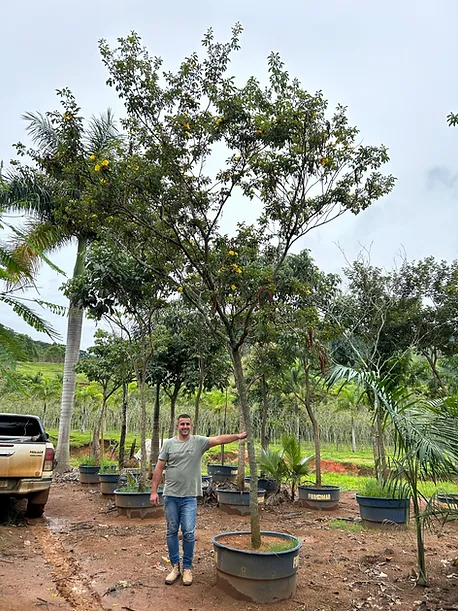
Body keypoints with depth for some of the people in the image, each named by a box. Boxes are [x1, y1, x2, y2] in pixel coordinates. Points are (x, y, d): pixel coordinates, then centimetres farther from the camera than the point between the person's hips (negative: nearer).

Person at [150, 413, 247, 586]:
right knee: (172, 532, 10)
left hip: (189, 496, -1)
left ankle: (187, 568, 18)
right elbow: (159, 468, 1)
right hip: (171, 495, 1)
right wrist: (154, 491, -3)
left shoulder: (199, 441, -4)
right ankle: (175, 566, 25)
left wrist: (238, 436, -33)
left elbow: (219, 439, -17)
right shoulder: (169, 443, -1)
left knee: (188, 533, 0)